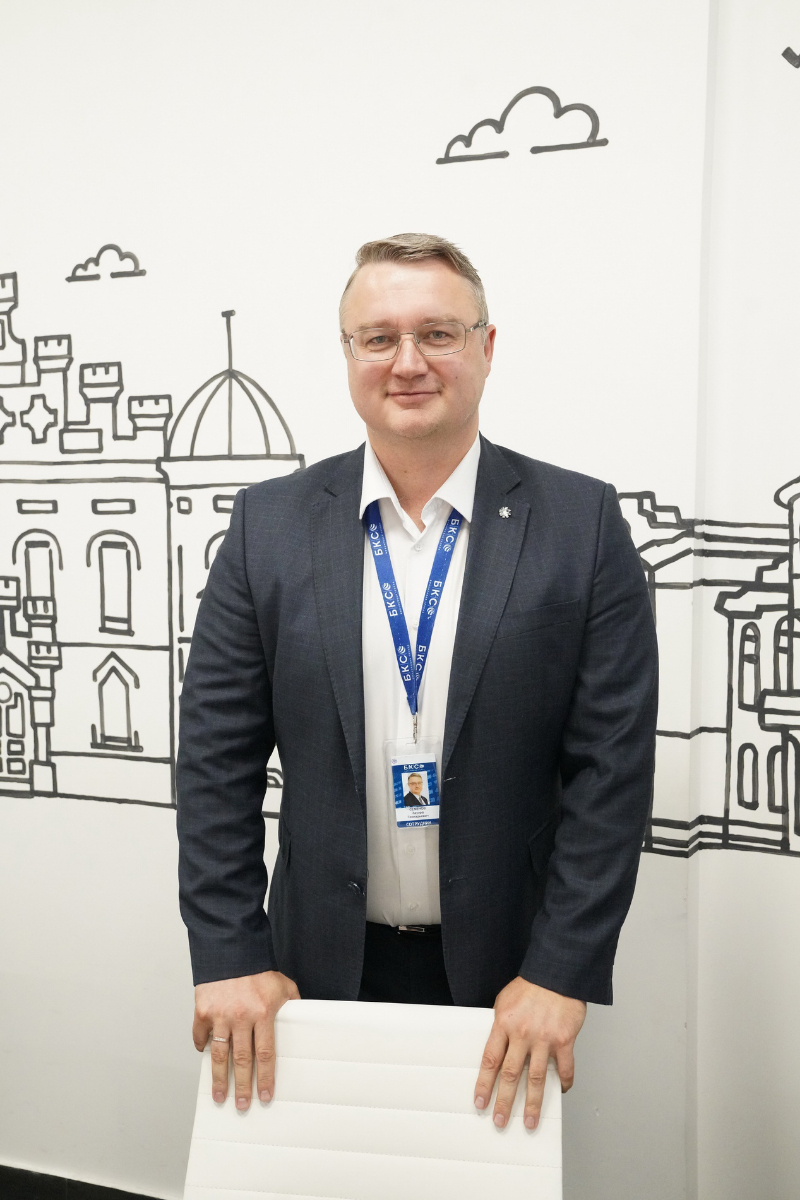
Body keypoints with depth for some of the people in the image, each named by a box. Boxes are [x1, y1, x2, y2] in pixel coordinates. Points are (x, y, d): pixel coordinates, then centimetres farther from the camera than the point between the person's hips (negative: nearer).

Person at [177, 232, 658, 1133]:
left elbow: (613, 764, -9)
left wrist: (559, 972, -12)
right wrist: (230, 956, -6)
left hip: (513, 969, -1)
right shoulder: (269, 524, -3)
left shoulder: (582, 523, -7)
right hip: (325, 967, 1)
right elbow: (216, 757, -3)